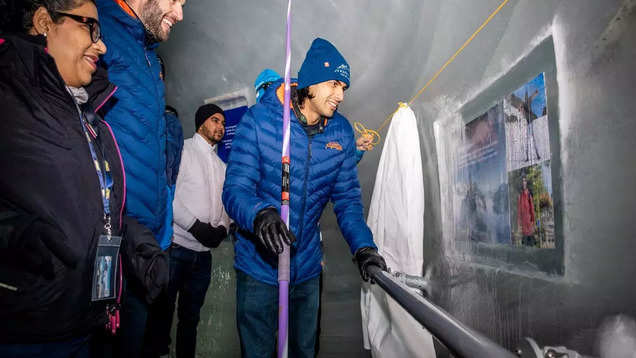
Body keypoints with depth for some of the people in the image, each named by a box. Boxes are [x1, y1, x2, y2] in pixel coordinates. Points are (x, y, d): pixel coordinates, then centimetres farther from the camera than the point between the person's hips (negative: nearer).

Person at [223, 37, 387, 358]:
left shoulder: (341, 132, -4)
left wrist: (362, 245, -15)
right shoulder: (259, 120, -14)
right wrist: (260, 214, -40)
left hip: (307, 267, 4)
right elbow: (234, 190, -18)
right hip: (258, 265, -3)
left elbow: (347, 197, 0)